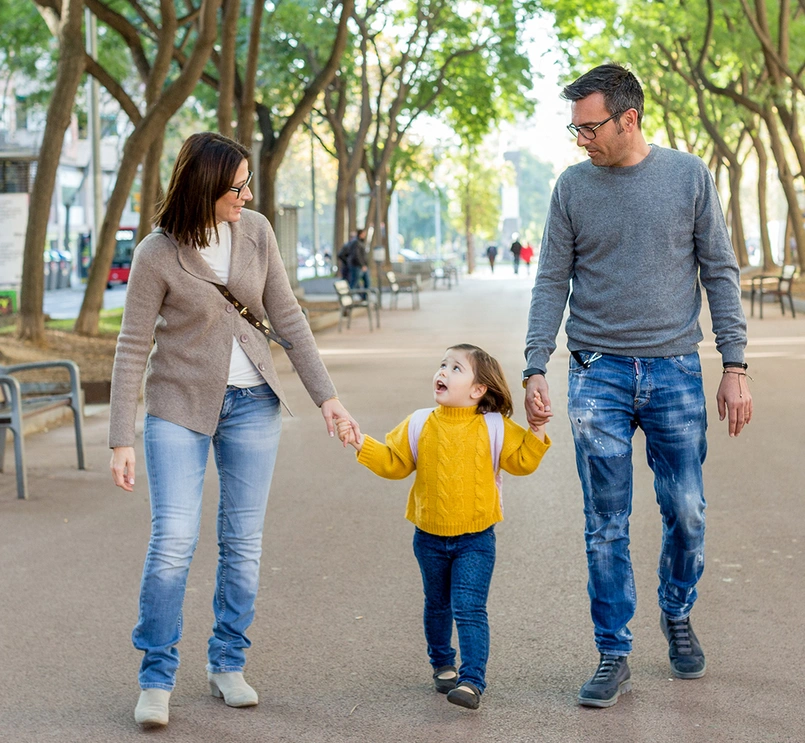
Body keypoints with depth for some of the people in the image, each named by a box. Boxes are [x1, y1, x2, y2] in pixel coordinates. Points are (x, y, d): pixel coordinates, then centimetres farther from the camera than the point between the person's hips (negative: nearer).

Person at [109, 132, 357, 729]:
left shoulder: (256, 232, -2)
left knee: (243, 542, 7)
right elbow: (132, 349, -10)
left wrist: (325, 394, 0)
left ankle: (228, 664, 22)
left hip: (253, 403, 4)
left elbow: (287, 317, 4)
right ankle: (157, 679, 3)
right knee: (173, 541, -11)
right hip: (179, 406, -4)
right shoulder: (157, 255, -13)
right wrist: (122, 440, -13)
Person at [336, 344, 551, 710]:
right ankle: (443, 665, 38)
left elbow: (522, 461, -4)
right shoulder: (419, 425, 0)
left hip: (475, 540, -3)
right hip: (430, 538, 3)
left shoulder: (493, 428, -6)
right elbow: (393, 462, 4)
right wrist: (361, 443, -7)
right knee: (437, 607, 19)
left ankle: (472, 680, -12)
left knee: (469, 609, -12)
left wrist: (537, 430, -15)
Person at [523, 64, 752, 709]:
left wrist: (735, 367, -1)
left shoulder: (689, 176, 1)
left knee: (687, 514, 4)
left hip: (676, 371, 0)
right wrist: (536, 368, -4)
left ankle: (678, 615, 31)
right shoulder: (573, 186, 4)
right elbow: (552, 284, 6)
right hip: (598, 372, 0)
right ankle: (614, 656, 8)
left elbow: (720, 273, 4)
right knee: (607, 526, 0)